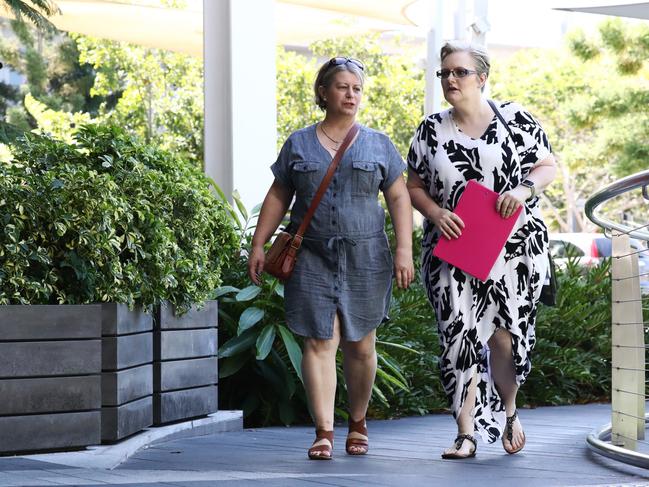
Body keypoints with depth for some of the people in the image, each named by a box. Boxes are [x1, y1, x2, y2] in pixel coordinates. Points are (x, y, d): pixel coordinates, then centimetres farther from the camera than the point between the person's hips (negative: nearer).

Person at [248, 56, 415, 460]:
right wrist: (259, 245, 7)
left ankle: (358, 422, 23)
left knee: (360, 346, 5)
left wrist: (404, 250, -3)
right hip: (312, 257, 0)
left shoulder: (378, 145, 9)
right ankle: (325, 431, -8)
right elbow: (278, 198, 13)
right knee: (320, 342, -8)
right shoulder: (299, 144, 9)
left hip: (365, 258, 0)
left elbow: (399, 199, 7)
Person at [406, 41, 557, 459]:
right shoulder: (432, 130, 6)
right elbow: (414, 185, 11)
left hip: (515, 248, -1)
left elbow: (549, 166, 6)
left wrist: (524, 189, -14)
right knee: (458, 337, -8)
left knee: (504, 337, 1)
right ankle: (467, 433, -3)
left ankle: (509, 410, 31)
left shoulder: (515, 119, 1)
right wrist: (436, 213, -9)